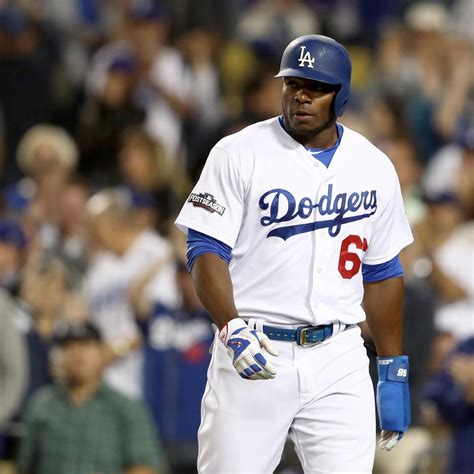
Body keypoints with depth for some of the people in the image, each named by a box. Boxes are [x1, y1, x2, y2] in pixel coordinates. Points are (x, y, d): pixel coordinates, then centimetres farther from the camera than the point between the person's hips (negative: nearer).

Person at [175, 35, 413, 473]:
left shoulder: (374, 168, 9)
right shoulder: (239, 154, -3)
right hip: (251, 353, -3)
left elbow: (382, 273, 15)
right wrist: (232, 328, -24)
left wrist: (394, 370, 13)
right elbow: (205, 251, -8)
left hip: (339, 360, 3)